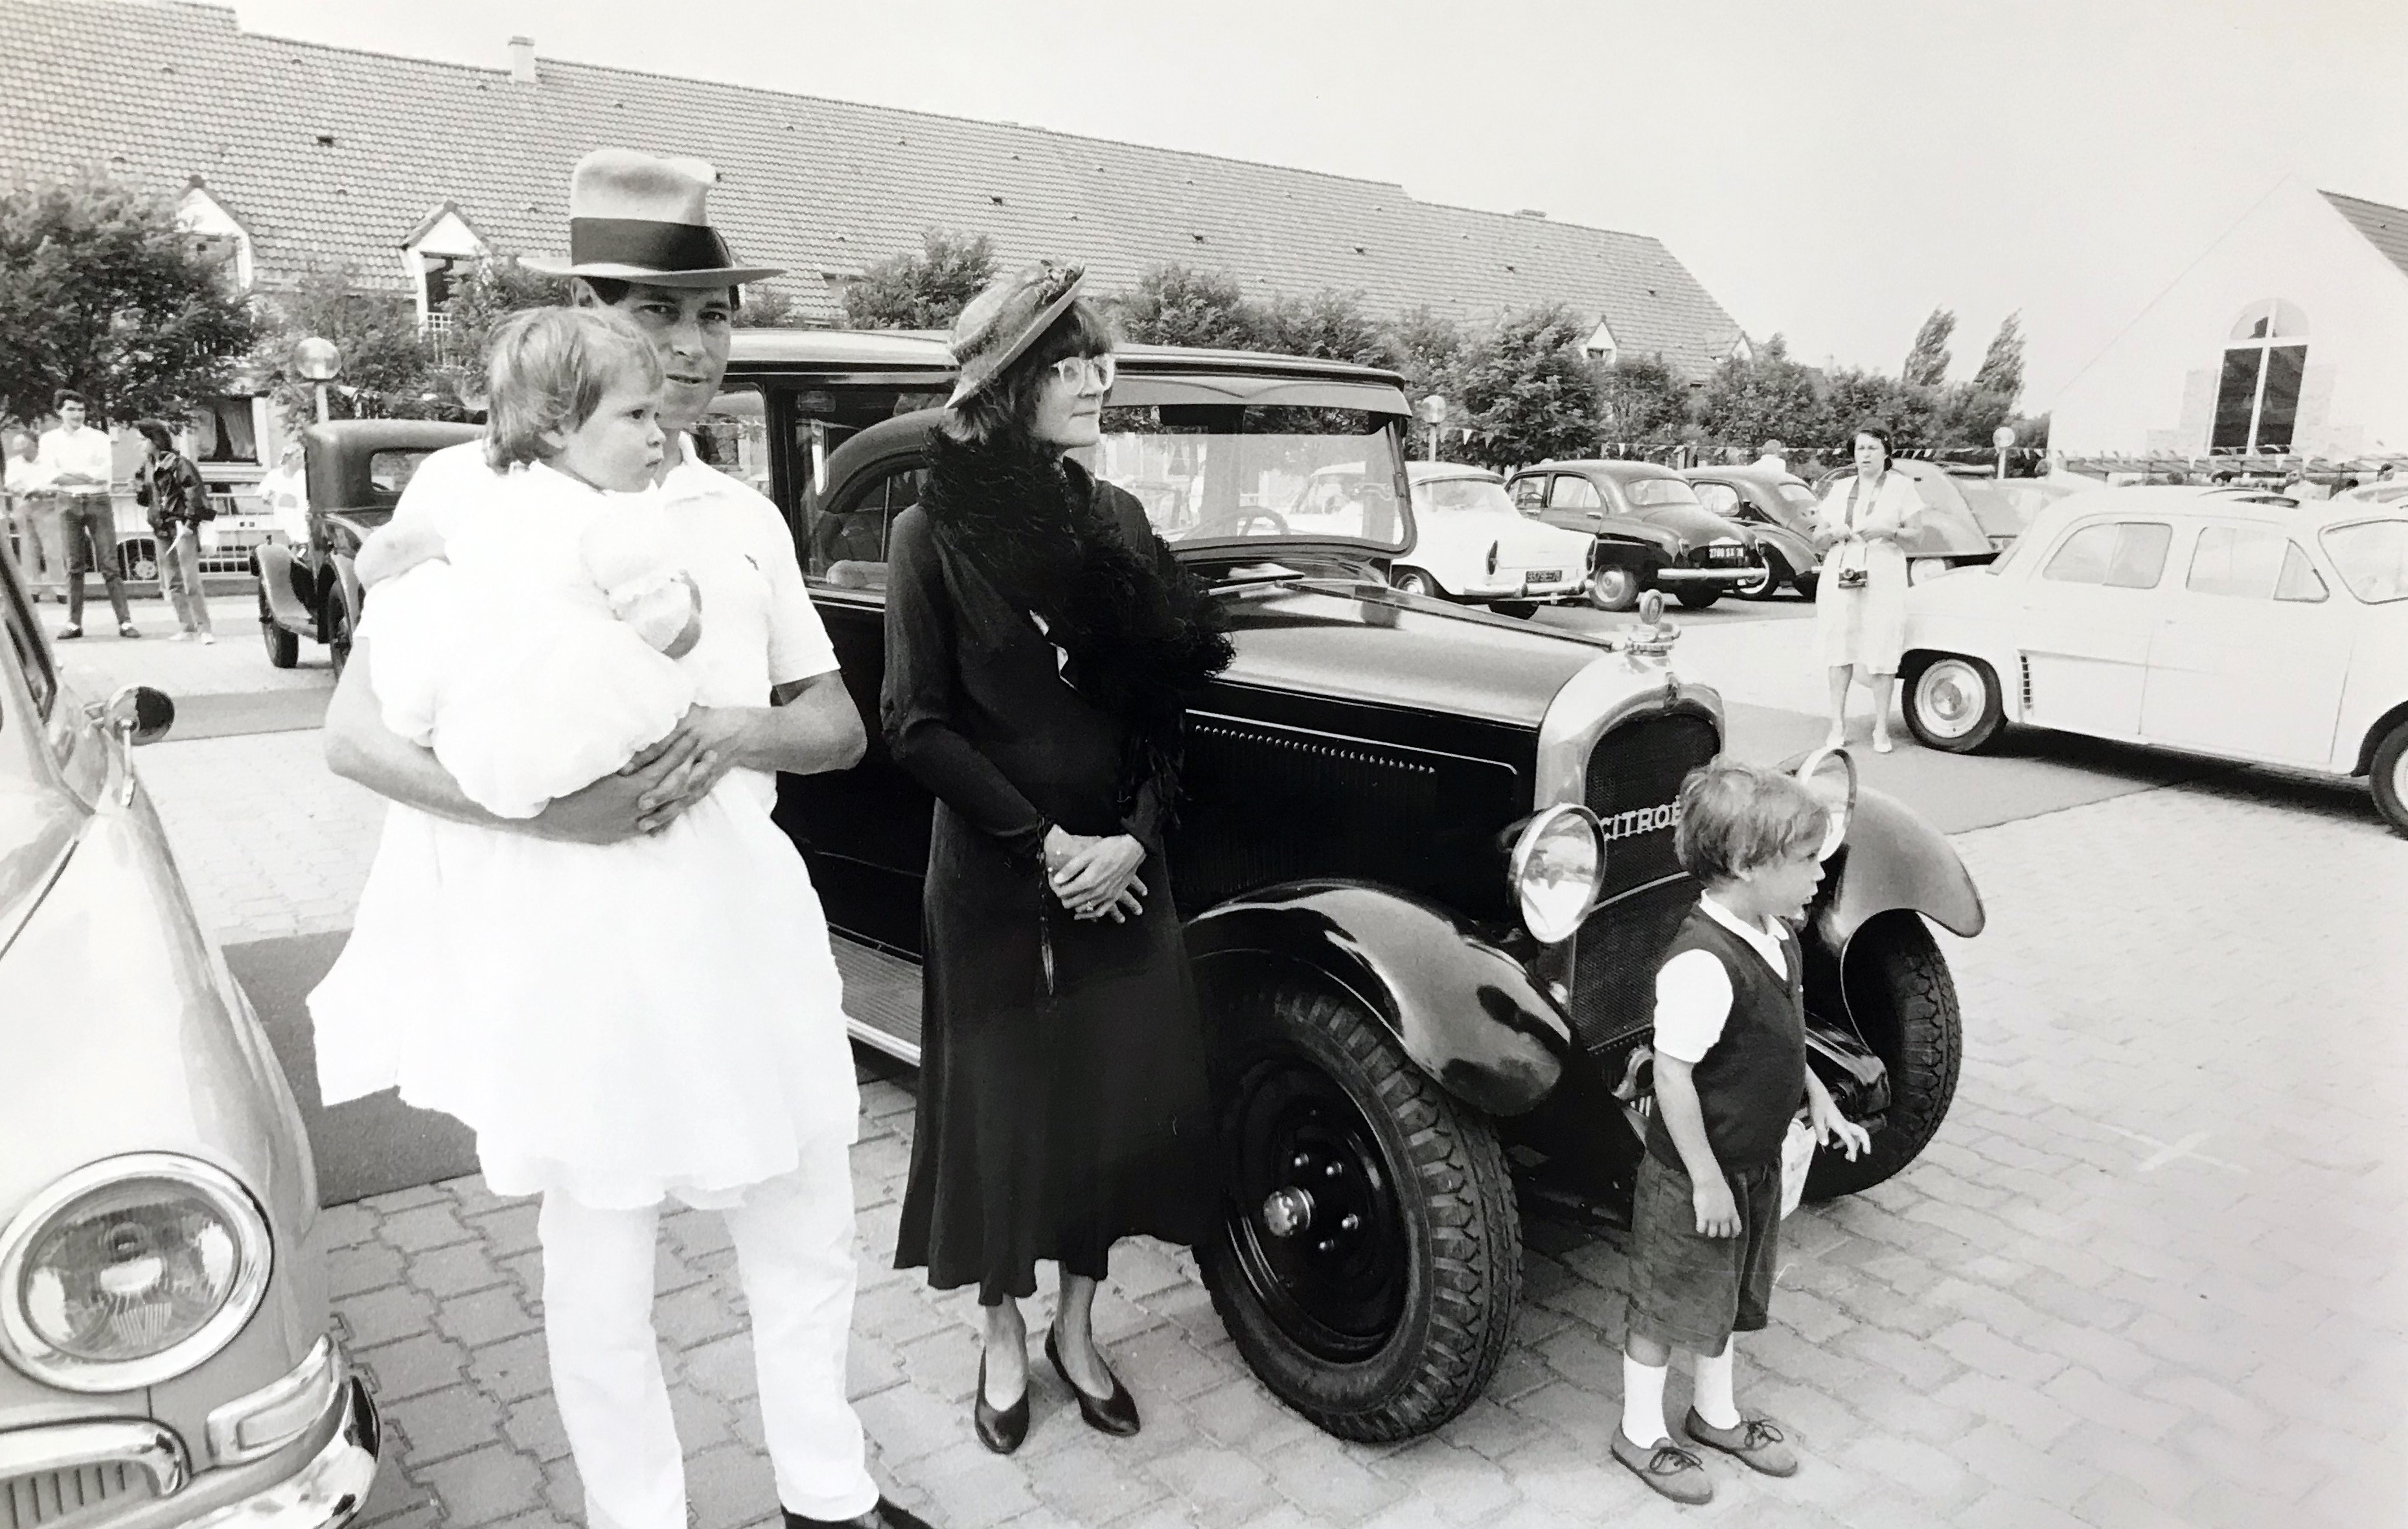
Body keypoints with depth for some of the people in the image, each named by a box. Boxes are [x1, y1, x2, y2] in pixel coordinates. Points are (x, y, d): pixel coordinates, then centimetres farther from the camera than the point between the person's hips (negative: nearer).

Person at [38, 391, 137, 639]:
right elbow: (50, 475, -2)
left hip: (98, 502, -2)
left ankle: (125, 622, -9)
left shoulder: (99, 437, 4)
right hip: (68, 504, 2)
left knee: (109, 564, -5)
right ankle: (74, 623, 7)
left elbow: (105, 472, -8)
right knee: (74, 565, 4)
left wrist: (66, 474, -7)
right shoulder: (49, 439, 9)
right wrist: (87, 476, -10)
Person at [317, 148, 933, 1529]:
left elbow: (840, 725, 10)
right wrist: (545, 810, -22)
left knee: (807, 1237, 16)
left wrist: (737, 731, -12)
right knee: (603, 1269, 11)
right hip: (570, 923, -4)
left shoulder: (746, 515, 9)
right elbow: (358, 735, -6)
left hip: (749, 906, 5)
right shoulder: (468, 492, -5)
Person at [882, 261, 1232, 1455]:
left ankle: (1077, 1331, 33)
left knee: (1118, 1096, 10)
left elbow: (1165, 703, 3)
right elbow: (918, 726, -11)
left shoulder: (1113, 518, 4)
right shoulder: (932, 532, -8)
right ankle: (1004, 1343, 31)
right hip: (993, 875, -4)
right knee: (1001, 1105, 8)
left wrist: (1136, 837, -10)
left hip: (1119, 867, 4)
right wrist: (1044, 842, -14)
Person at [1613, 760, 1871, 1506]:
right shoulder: (1701, 963, -31)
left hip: (1755, 1163, 9)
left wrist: (1818, 1100, 7)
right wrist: (1706, 1179, -22)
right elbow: (1672, 1074, -28)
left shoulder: (1775, 937, -2)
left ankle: (1716, 1411, 47)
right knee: (1668, 1304, 11)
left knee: (1731, 1291, 25)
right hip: (1694, 1177, -9)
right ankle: (1641, 1432, 32)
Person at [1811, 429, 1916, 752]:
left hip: (1883, 579, -3)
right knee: (1839, 651, 0)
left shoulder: (1901, 486, 8)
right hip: (1840, 577, 3)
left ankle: (1881, 730, -3)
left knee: (1881, 653, -7)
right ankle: (1838, 725, 5)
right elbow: (1817, 538, 17)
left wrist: (1888, 531, -16)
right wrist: (1833, 532, -5)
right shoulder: (1841, 490, 17)